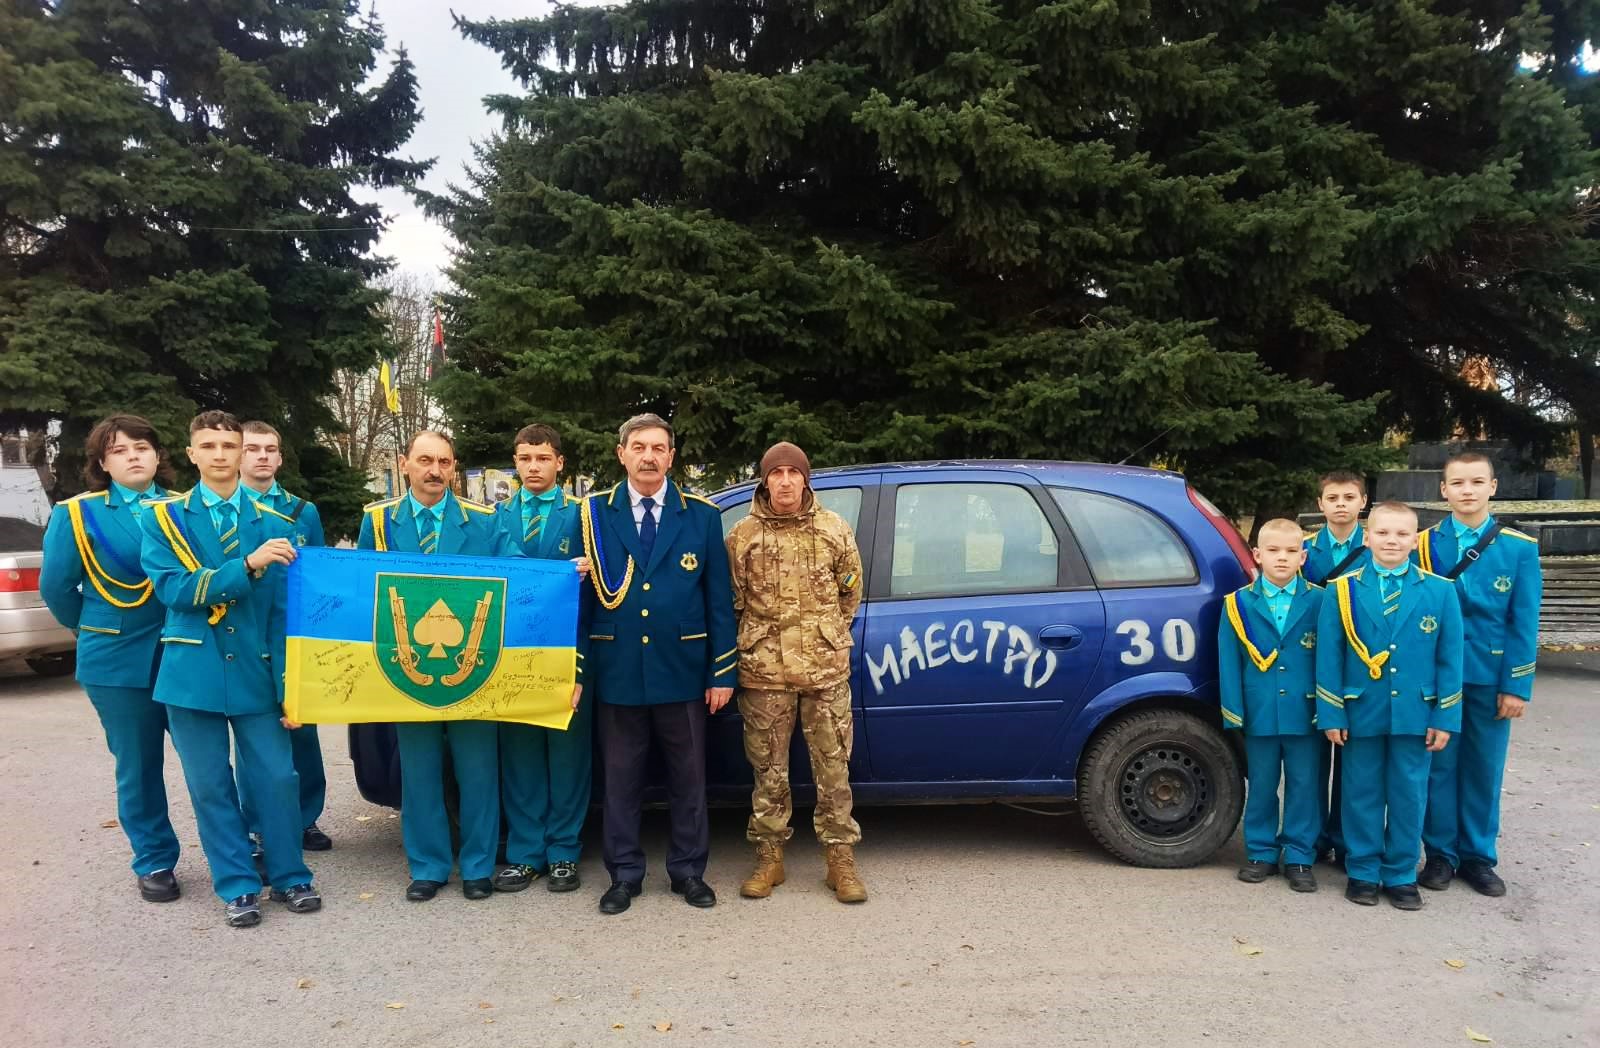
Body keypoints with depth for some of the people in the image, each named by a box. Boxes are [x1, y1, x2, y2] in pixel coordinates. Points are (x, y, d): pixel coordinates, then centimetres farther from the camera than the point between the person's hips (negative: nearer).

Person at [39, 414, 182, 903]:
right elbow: (55, 587, 2)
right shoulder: (77, 515, -2)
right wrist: (94, 631, 11)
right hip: (119, 660, -1)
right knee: (138, 766, 9)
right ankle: (154, 863, 23)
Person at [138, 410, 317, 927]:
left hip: (256, 673, 0)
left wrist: (288, 686, -3)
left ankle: (290, 877, 22)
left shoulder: (274, 525, 2)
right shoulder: (162, 518, 1)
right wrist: (248, 565, -25)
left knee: (277, 778, 3)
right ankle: (238, 886, 22)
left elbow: (285, 610, 1)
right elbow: (173, 589, -13)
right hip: (193, 672, 0)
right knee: (210, 785, 7)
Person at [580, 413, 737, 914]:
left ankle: (688, 871, 27)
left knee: (688, 778, 11)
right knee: (621, 779, 11)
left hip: (683, 672, 0)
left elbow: (719, 599, 2)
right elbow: (581, 595, 1)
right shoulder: (595, 515, 1)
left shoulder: (701, 516, 2)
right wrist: (576, 671, -4)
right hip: (617, 673, 0)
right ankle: (624, 874, 26)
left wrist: (722, 672, -2)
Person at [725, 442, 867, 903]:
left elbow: (850, 593, 14)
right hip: (764, 671, 0)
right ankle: (769, 858, 21)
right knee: (769, 769, 8)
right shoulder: (742, 535, 1)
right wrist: (763, 639, 10)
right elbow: (732, 601, 8)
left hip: (827, 668, 0)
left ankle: (841, 859, 17)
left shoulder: (834, 530, 4)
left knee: (833, 768, 5)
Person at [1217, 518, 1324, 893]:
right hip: (1259, 714, 1)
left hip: (1307, 714, 0)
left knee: (1304, 787, 7)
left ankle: (1299, 857, 19)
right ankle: (1261, 852, 24)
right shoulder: (1239, 604, 0)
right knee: (1261, 786, 11)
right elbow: (1230, 662, 0)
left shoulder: (1320, 601, -1)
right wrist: (1234, 712, -5)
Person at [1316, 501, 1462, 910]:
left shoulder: (1440, 592, -1)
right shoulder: (1341, 591, -3)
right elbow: (1328, 658, -2)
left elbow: (1450, 659, 1)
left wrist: (1445, 718, -1)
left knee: (1409, 795, 10)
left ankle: (1402, 875, 24)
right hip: (1361, 713, 0)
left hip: (1415, 714, 1)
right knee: (1362, 794, 9)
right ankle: (1362, 872, 22)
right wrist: (1331, 715, -4)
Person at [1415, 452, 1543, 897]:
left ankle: (1479, 857, 23)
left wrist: (1517, 685, -6)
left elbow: (1524, 623, -2)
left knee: (1485, 769, 9)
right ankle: (1440, 854, 19)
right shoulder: (1423, 545, -1)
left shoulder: (1520, 547, -1)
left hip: (1490, 676, 1)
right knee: (1439, 766, 7)